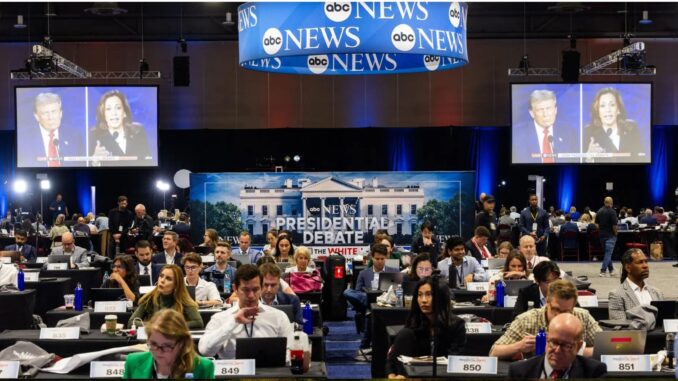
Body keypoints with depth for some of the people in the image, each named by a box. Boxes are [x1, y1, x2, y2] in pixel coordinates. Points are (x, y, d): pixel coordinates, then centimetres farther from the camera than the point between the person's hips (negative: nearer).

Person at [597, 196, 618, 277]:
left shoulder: (599, 211, 5)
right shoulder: (612, 211, -14)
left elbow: (596, 223, 10)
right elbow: (614, 225, -16)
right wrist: (615, 233, -3)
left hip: (602, 235, 6)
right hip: (610, 235, -6)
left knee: (607, 252, 16)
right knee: (608, 253, -4)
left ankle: (611, 270, 21)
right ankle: (603, 271, -9)